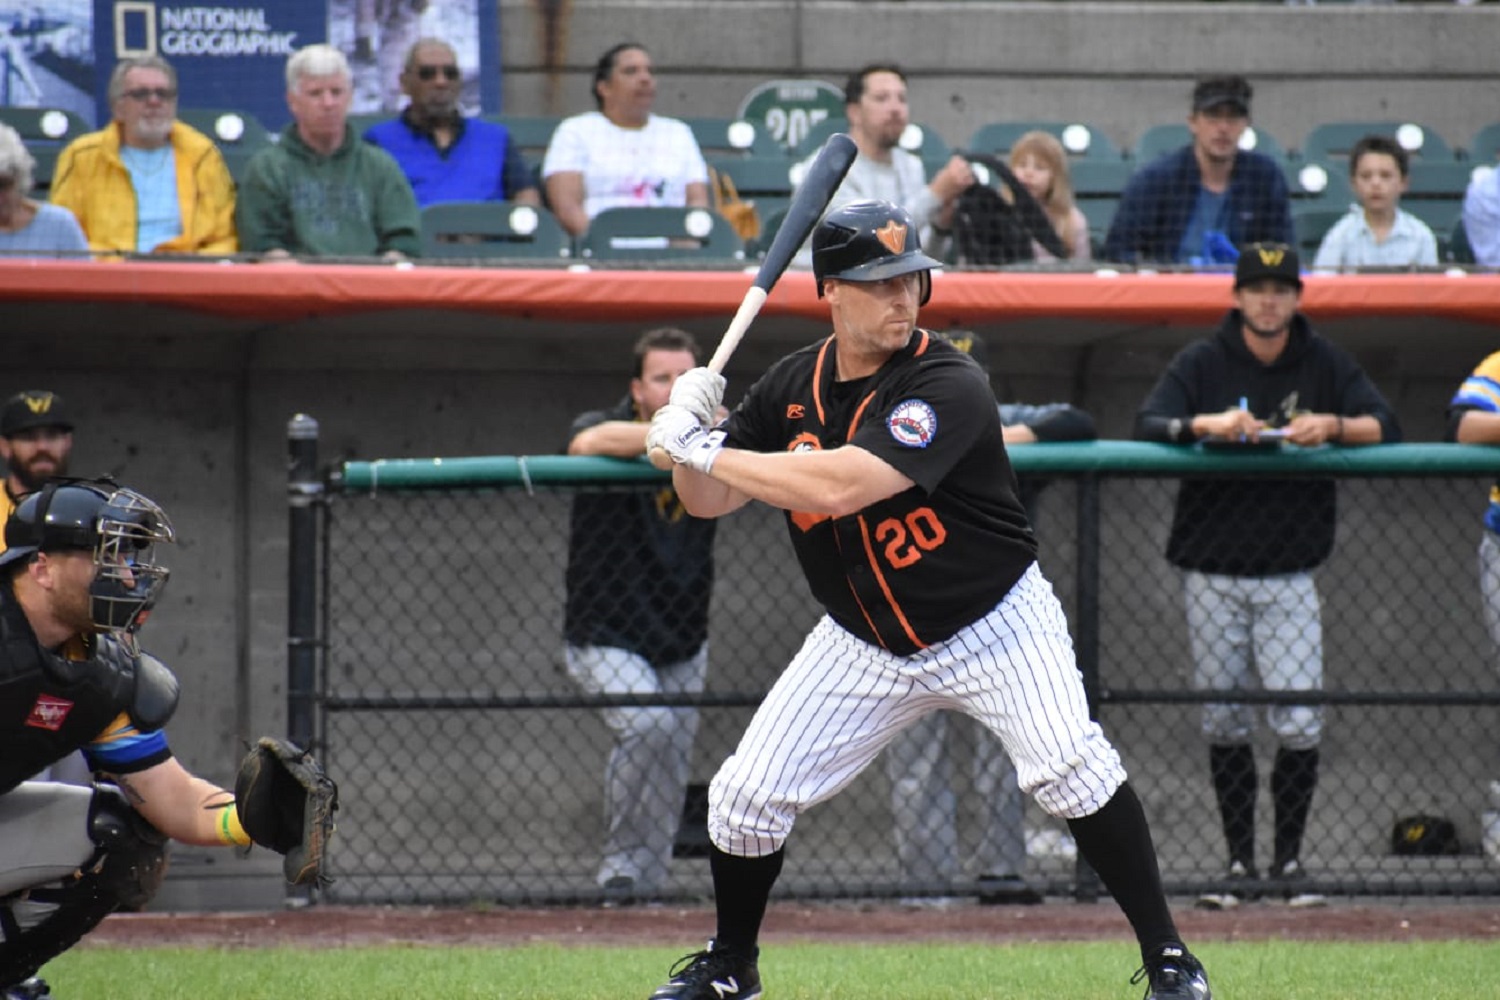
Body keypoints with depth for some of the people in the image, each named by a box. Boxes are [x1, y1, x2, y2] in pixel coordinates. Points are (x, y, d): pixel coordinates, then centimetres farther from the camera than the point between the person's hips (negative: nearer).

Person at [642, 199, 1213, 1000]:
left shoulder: (947, 387, -25)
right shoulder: (792, 388, -4)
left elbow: (838, 487, -37)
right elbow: (709, 502, 1)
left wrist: (701, 448, -30)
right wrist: (691, 434, -20)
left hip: (993, 625, -5)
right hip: (863, 645, 5)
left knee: (1071, 766, -25)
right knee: (748, 792, 0)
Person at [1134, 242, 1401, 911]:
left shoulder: (1325, 366, 4)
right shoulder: (1202, 363, 1)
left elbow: (1386, 428, -5)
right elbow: (1146, 427, -12)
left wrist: (1332, 426, -23)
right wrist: (1208, 424, -29)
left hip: (1290, 575, 0)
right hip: (1212, 573, 0)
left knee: (1301, 725, -7)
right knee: (1224, 723, 3)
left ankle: (1290, 859, 7)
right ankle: (1240, 862, 12)